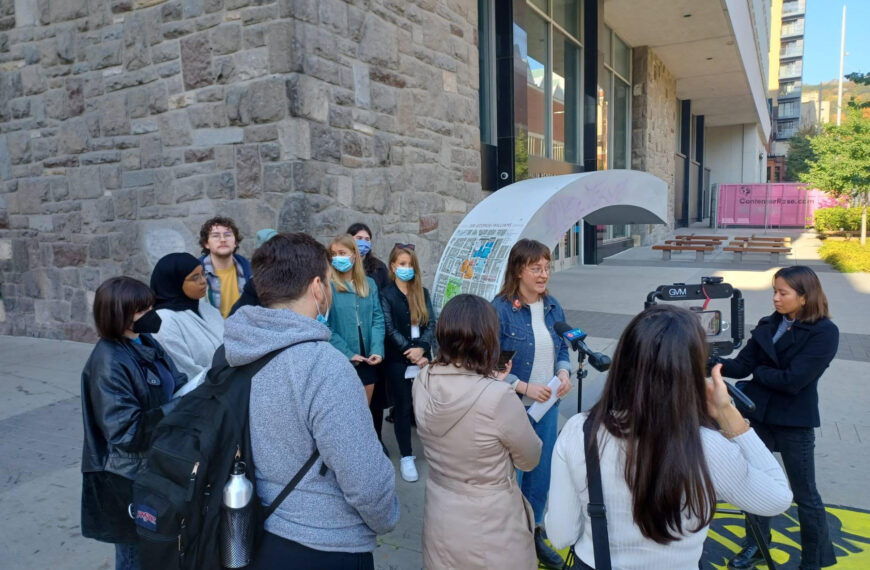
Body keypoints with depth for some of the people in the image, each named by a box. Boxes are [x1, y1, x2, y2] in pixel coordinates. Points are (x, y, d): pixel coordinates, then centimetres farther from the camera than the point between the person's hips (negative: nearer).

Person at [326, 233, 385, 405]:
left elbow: (378, 319, 3)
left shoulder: (369, 284, 8)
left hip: (367, 360, 4)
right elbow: (325, 327, -12)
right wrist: (348, 354, -16)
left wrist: (377, 350, -11)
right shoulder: (328, 286, -8)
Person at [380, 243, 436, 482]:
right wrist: (410, 353, -16)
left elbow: (431, 324, 1)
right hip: (398, 361, -3)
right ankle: (406, 457, 14)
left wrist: (421, 348, -16)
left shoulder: (423, 293, 10)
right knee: (404, 408, 3)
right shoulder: (386, 294, 0)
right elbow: (390, 329, -8)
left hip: (423, 358, 3)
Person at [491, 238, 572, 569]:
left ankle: (534, 534, 41)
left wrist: (564, 372, -7)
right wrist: (525, 387, -22)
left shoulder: (552, 307, 3)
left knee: (541, 474, 19)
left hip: (548, 406, 6)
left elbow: (562, 349, 12)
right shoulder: (500, 309, -17)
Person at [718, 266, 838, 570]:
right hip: (761, 415, 6)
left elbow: (792, 379, -23)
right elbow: (743, 364, -6)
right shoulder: (767, 325, 0)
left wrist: (757, 372, -9)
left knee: (805, 495, 10)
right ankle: (757, 544, 38)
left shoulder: (824, 332, -16)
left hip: (795, 423, -5)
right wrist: (719, 363, -24)